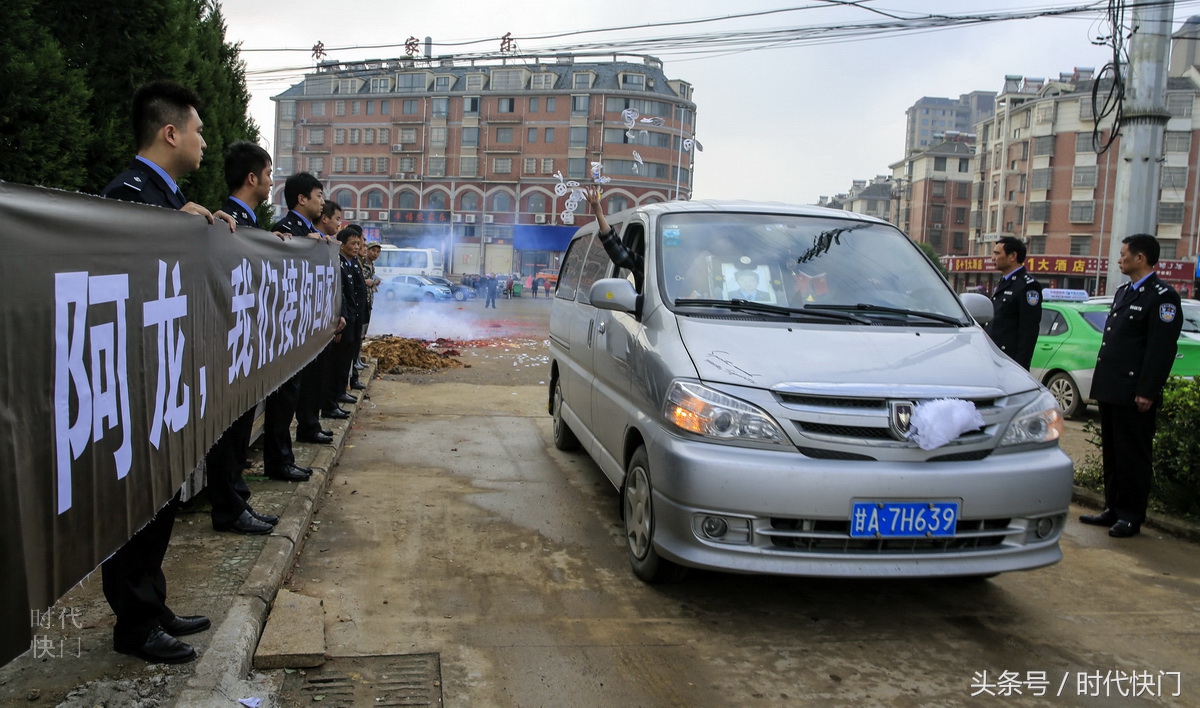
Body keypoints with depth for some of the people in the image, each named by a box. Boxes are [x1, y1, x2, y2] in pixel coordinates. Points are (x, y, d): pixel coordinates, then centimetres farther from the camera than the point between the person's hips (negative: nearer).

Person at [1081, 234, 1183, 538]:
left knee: (1133, 456, 1)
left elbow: (1162, 350, -16)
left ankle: (1131, 516, 10)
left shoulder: (1162, 296, -10)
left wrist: (1147, 393, -19)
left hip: (1133, 394, -8)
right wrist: (1102, 382, 16)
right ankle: (1113, 509, 23)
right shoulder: (1123, 292, 17)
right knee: (1111, 453, 14)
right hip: (1110, 390, 9)